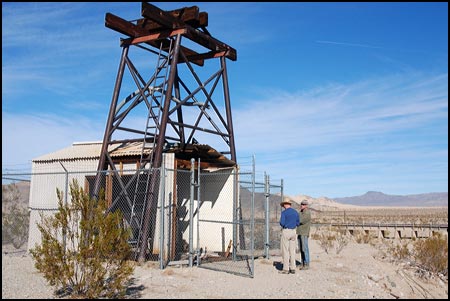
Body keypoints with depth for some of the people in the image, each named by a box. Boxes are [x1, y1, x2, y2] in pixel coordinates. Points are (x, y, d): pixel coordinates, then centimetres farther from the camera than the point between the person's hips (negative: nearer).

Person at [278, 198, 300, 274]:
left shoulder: (284, 212, -11)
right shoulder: (295, 212, 8)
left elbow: (282, 223, -17)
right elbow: (298, 223, 12)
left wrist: (282, 224, 5)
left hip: (285, 231, -6)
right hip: (293, 231, 6)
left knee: (285, 251, -1)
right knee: (292, 251, 9)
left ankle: (286, 269, 0)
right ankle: (292, 268, 10)